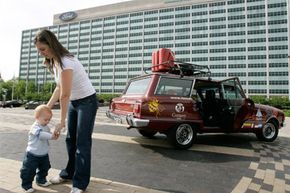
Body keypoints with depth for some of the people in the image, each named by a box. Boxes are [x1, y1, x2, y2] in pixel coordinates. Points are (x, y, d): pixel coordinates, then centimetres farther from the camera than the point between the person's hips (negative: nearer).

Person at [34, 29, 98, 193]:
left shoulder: (65, 62, -25)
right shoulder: (54, 62, 5)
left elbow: (65, 95, -24)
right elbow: (59, 88, 11)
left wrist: (62, 121, -17)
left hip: (87, 101, -9)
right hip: (73, 102, 9)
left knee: (82, 142, -5)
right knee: (71, 139, 15)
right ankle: (69, 173, 32)